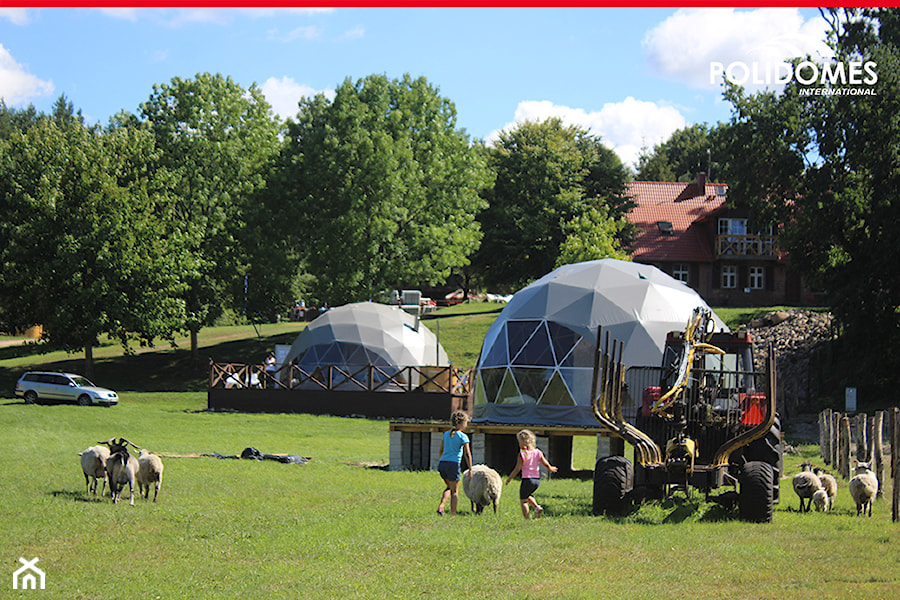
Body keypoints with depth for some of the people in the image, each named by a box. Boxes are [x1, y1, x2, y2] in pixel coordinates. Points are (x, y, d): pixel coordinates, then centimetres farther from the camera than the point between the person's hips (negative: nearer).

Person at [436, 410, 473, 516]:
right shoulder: (463, 436, -5)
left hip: (442, 464, 6)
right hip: (453, 464, -6)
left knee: (449, 487, 24)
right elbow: (468, 454, -8)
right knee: (455, 491, 8)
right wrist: (470, 469, -1)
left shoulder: (446, 434, 12)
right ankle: (453, 514, 7)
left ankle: (441, 505, 2)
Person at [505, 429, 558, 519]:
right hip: (537, 480, 6)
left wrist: (509, 479, -2)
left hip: (527, 479, -6)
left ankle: (527, 518, -3)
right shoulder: (538, 452, 2)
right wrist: (551, 469, 28)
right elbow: (546, 464, 7)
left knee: (523, 500, 5)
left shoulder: (522, 454, -11)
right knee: (527, 496, 28)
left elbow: (517, 469, -12)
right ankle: (537, 507, 6)